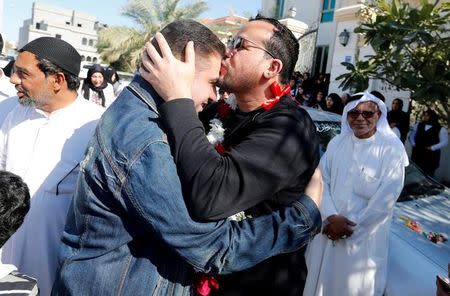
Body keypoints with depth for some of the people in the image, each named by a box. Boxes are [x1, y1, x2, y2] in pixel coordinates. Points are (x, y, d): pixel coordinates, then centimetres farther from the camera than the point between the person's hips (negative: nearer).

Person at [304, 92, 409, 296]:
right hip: (328, 229, 4)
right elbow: (321, 180, 0)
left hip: (364, 237, -4)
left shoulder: (392, 148, -10)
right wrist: (331, 217, -14)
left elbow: (386, 199, -13)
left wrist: (351, 226, -11)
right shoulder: (337, 143, 2)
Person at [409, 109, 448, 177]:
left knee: (428, 175, -2)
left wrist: (432, 148, -14)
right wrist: (413, 144, 0)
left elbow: (444, 142, -5)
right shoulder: (418, 126, 13)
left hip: (431, 157, -3)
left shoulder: (441, 129, 0)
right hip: (417, 155, 4)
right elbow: (411, 136, 19)